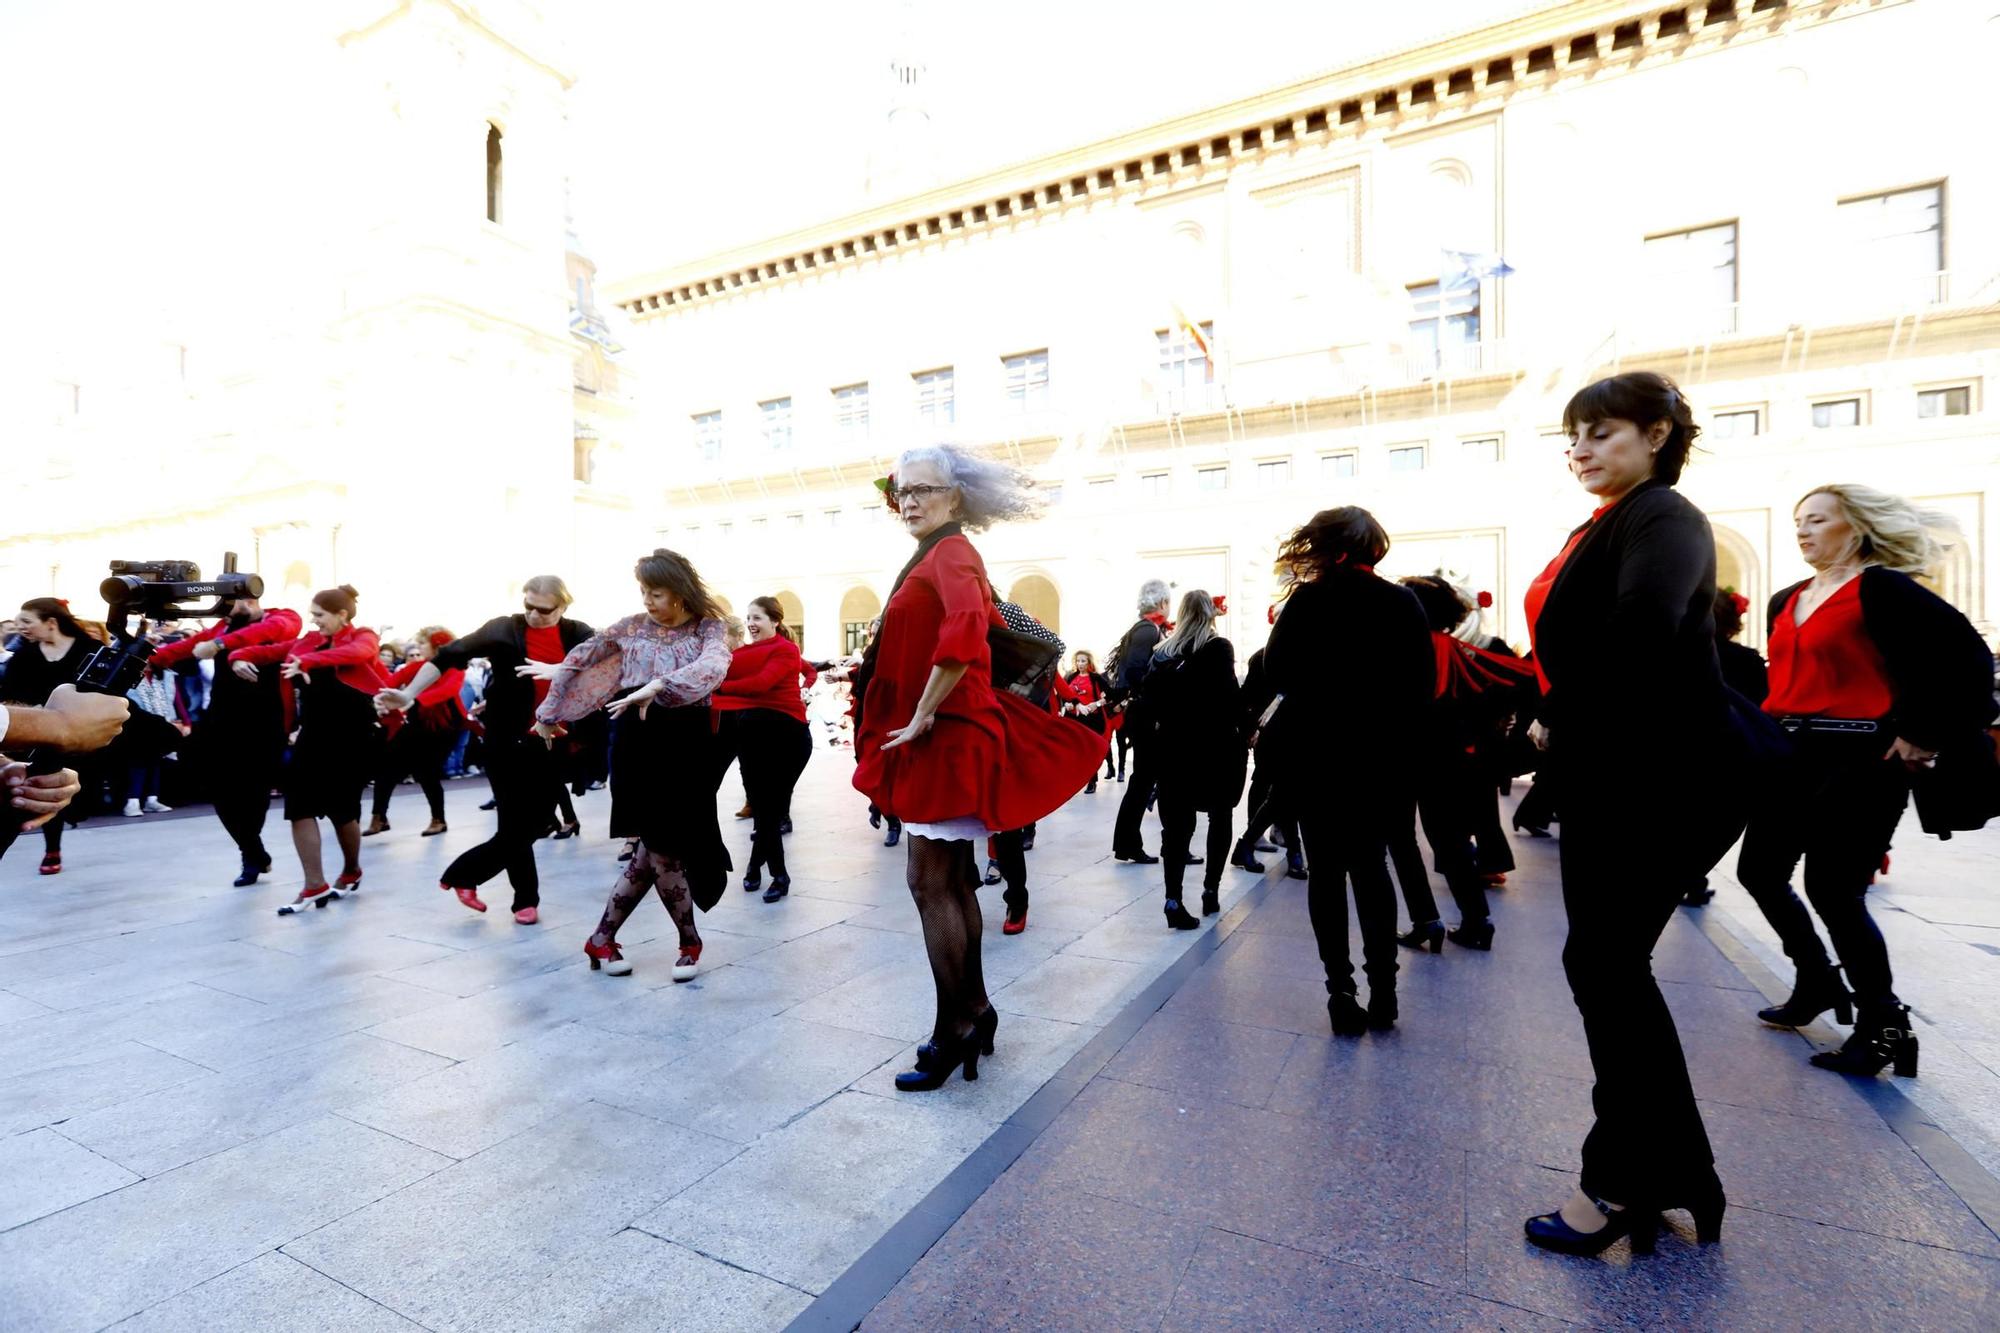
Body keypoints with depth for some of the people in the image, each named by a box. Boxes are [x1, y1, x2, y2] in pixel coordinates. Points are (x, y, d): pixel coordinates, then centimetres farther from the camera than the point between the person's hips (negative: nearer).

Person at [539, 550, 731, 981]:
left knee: (653, 850, 1)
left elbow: (714, 667, -24)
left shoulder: (709, 628, -2)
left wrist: (659, 686, -36)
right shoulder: (632, 626, 4)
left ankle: (602, 937, 24)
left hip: (687, 744, -1)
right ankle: (690, 941, 20)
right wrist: (550, 713, 17)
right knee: (659, 848, -1)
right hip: (637, 741, 1)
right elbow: (578, 659, 14)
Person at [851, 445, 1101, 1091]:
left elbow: (967, 629, -32)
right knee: (953, 881, 14)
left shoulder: (950, 552, -12)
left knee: (930, 884, -4)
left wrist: (922, 717, -24)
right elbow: (988, 623, 26)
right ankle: (975, 1011, 27)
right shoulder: (938, 555, 16)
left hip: (945, 738, -10)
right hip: (944, 738, 10)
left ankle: (954, 1029, 9)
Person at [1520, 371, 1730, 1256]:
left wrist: (1563, 725, -18)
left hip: (1657, 779, -9)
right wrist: (1556, 727, 0)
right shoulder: (1598, 530, 15)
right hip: (1603, 776, 9)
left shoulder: (1664, 518, -11)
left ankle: (1627, 1183, 17)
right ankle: (1677, 1176, 30)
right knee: (1611, 967, 14)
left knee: (1603, 966, -1)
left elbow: (1643, 632, -28)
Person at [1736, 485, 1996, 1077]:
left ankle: (1884, 1028, 13)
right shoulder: (1785, 602, 14)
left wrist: (1924, 737, -15)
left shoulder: (1881, 588, -8)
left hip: (1857, 759, -8)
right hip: (1792, 756, 8)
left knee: (1833, 890, -5)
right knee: (1759, 871, 11)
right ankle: (1817, 982, 30)